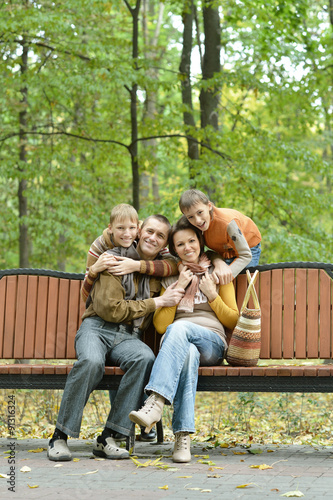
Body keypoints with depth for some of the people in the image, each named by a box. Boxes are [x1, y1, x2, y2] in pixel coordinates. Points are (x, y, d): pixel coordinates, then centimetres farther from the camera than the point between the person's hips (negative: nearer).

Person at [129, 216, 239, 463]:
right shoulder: (170, 279, 23)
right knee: (188, 354, -40)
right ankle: (183, 436, -50)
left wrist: (211, 294, 1)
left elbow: (233, 320, 14)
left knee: (179, 328, -37)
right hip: (177, 344, 1)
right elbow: (160, 325, 11)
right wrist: (178, 289, 3)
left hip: (213, 343, -1)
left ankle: (156, 402, -53)